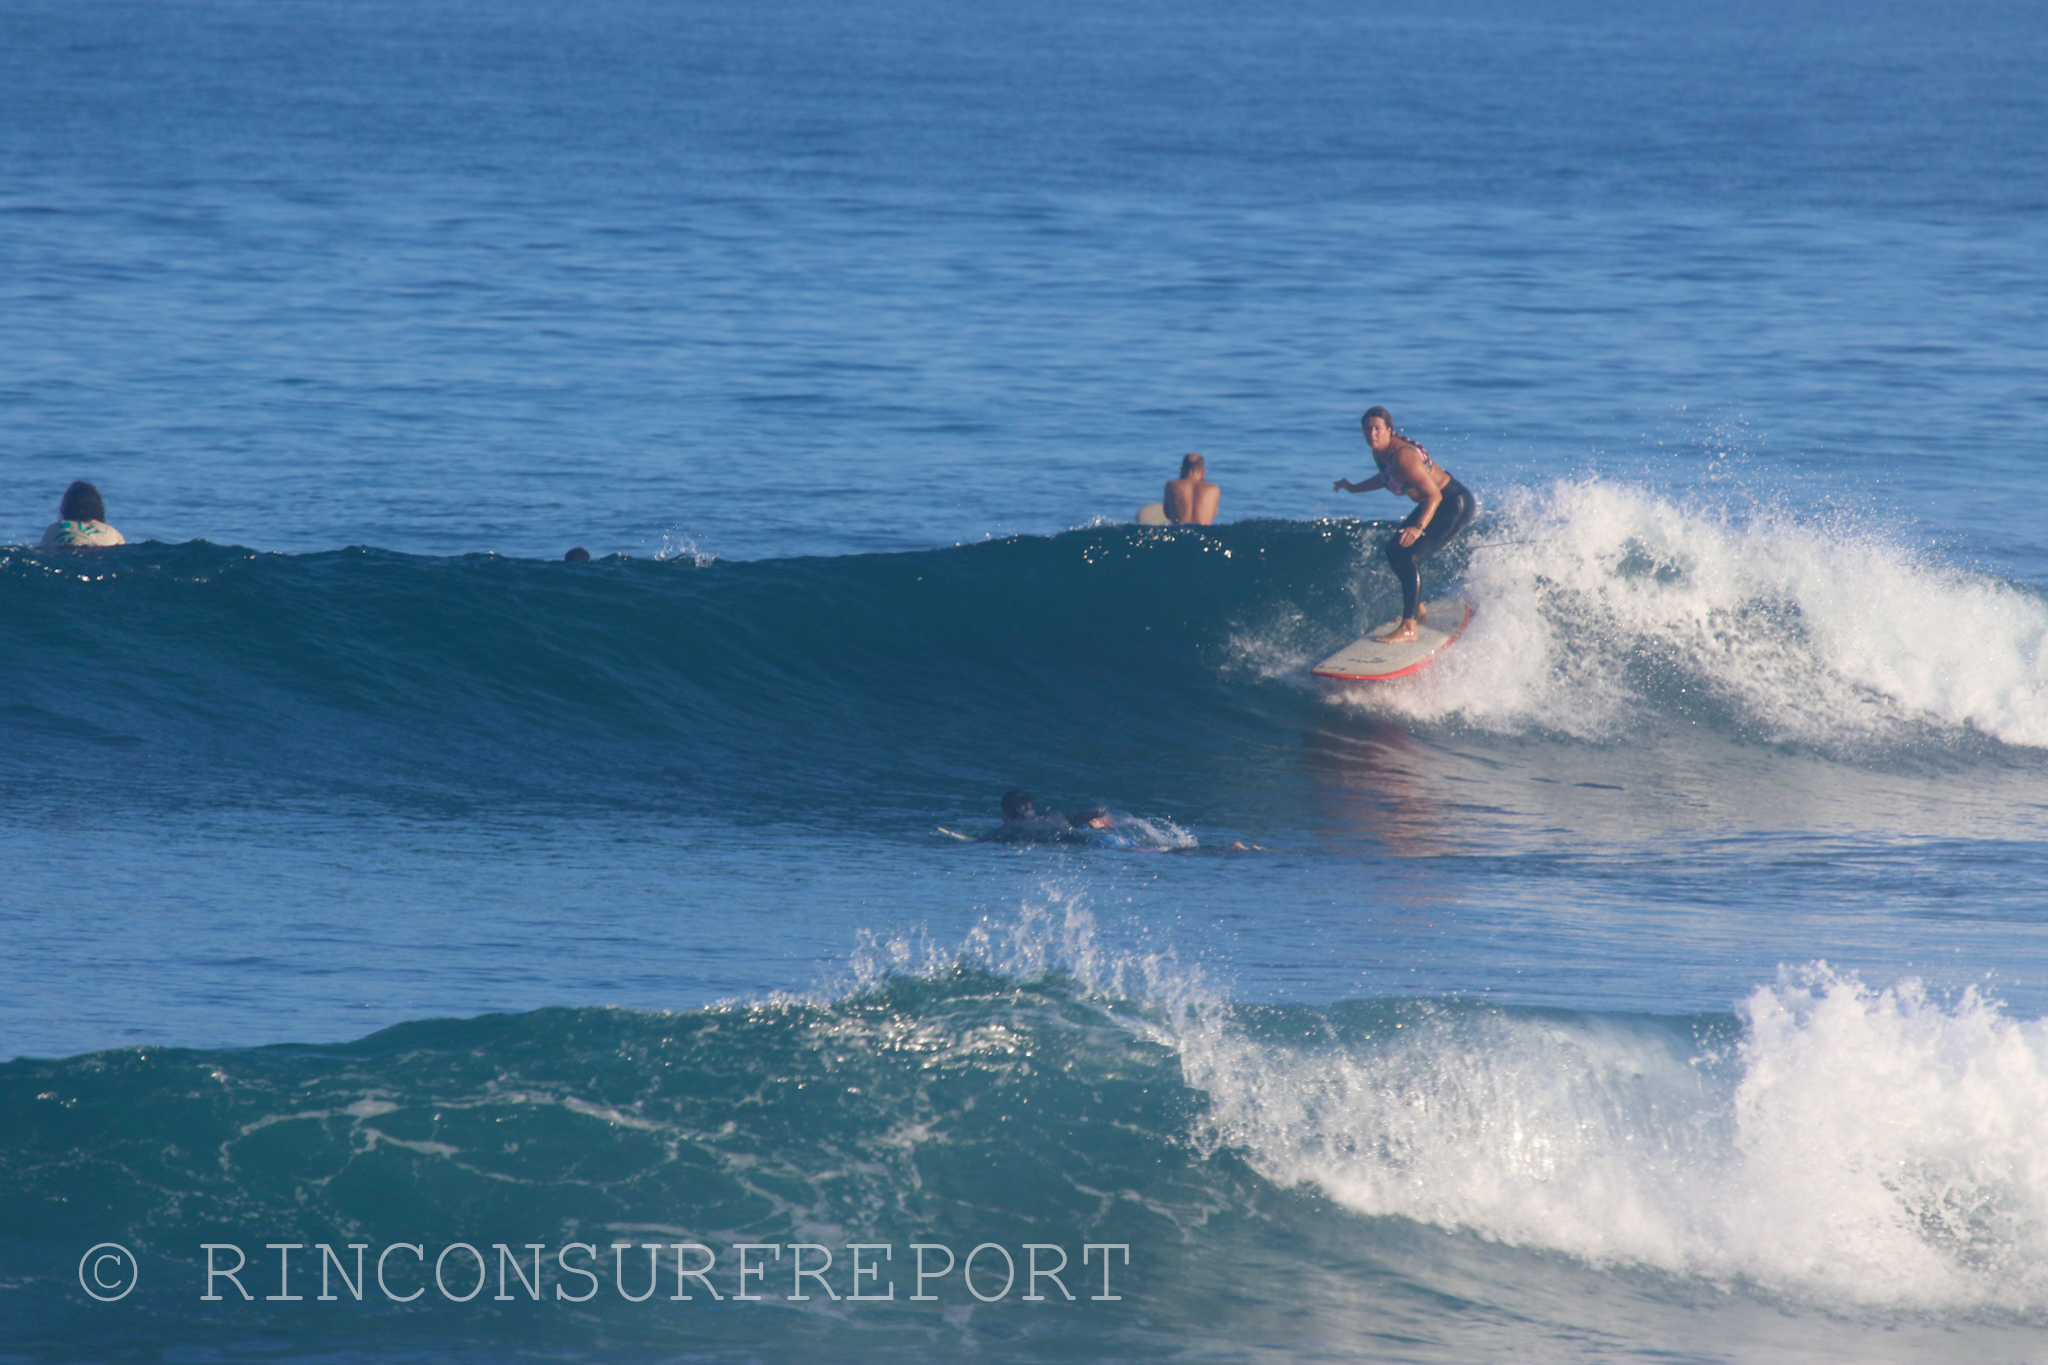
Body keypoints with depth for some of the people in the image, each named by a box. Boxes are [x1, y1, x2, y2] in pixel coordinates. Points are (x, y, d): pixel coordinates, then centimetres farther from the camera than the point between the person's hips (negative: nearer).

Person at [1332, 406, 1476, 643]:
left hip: (1455, 505, -10)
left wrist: (1419, 527, -43)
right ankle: (1419, 608, 35)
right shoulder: (1380, 453, -2)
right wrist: (1355, 488, 22)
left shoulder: (1403, 457, -30)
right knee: (1395, 551, 17)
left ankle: (1408, 628, -15)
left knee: (1409, 556, -19)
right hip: (1434, 505, 10)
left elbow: (1434, 495, -31)